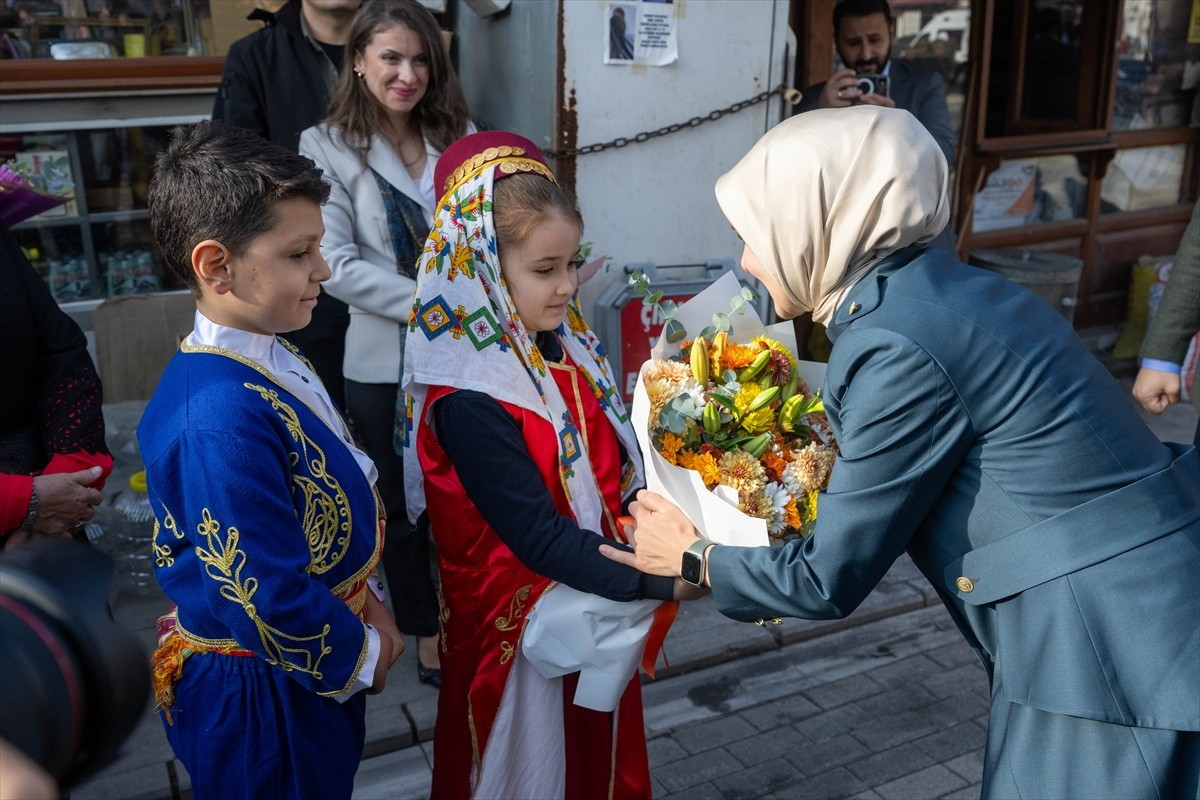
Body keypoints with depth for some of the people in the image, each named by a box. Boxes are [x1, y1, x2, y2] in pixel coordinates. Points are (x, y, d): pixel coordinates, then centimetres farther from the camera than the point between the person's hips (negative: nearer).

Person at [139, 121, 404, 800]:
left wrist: (369, 604, 5)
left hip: (316, 662, 9)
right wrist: (361, 653, -14)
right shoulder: (222, 421, -33)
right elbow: (265, 596, -30)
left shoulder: (272, 362, -1)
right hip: (262, 695, -9)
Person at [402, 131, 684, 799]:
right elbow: (540, 539, -28)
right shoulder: (469, 404, -27)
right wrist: (663, 578, -33)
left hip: (597, 603, 7)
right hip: (525, 629, -7)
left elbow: (616, 469, 5)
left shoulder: (566, 347, -3)